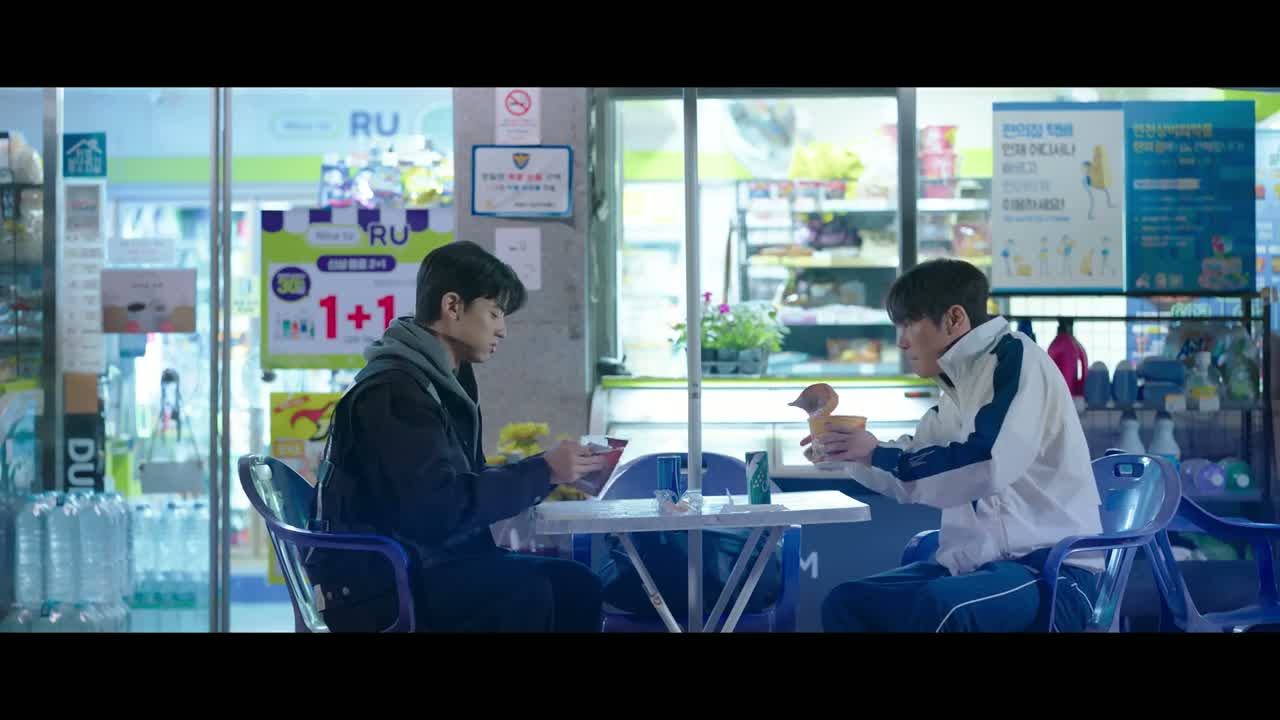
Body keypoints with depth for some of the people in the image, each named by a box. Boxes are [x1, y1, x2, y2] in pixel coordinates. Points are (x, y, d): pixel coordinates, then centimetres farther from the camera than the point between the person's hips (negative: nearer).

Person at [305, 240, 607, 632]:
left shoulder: (445, 382, 14)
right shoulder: (392, 390, -17)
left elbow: (466, 485, 11)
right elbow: (438, 507, -25)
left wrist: (547, 473, -2)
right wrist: (542, 472, -19)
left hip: (423, 564, 9)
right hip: (377, 580, -9)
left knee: (575, 584, -5)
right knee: (523, 594, -26)